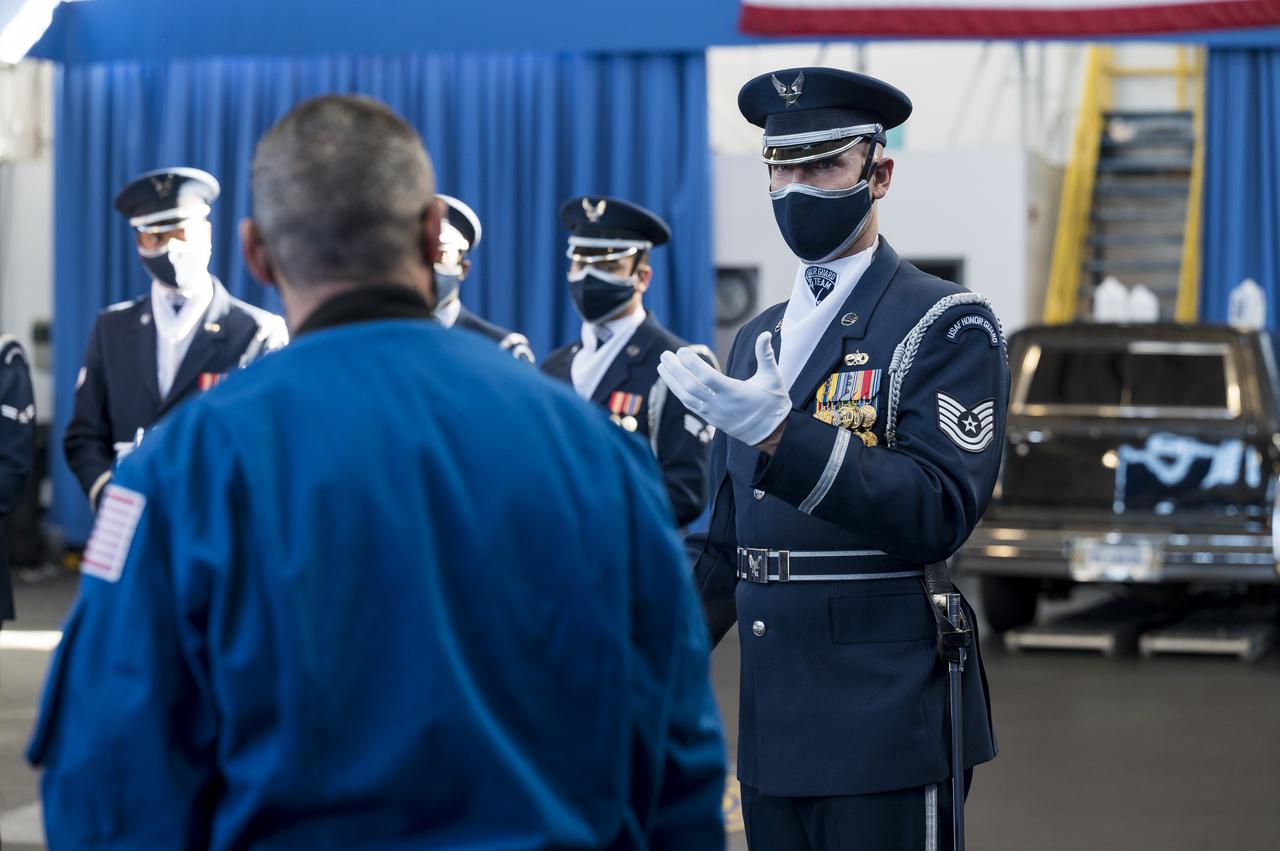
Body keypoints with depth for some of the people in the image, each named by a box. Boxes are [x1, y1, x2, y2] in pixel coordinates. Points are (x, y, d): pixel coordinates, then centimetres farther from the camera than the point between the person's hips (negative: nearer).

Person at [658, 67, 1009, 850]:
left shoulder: (949, 324, -5)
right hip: (773, 724, 6)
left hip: (886, 727, -6)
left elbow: (941, 513, -18)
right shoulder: (760, 338, 16)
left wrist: (784, 435, -27)